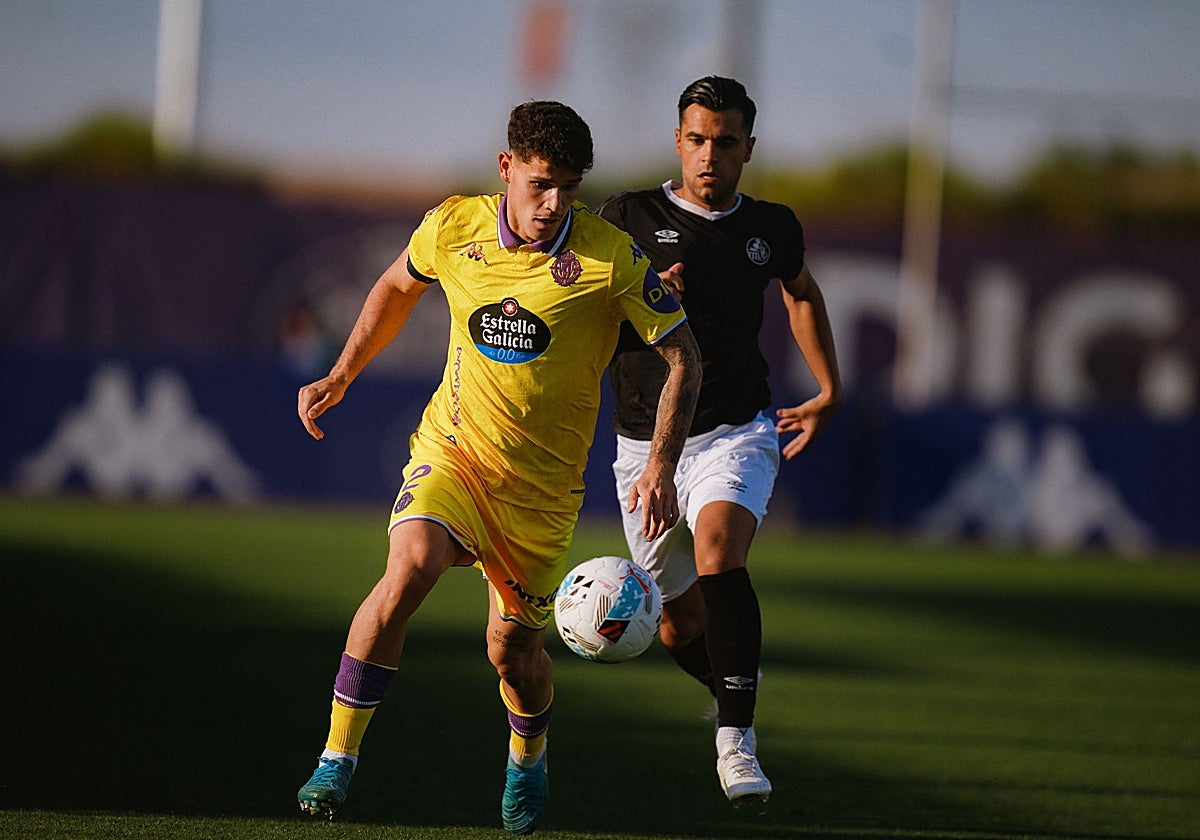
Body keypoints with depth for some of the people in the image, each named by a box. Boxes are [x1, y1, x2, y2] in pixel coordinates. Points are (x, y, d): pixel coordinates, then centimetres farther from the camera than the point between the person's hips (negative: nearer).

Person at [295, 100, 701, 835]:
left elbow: (683, 356, -8)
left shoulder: (610, 257, -14)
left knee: (514, 652, 5)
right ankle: (337, 759, -20)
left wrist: (661, 467, -17)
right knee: (409, 570, -28)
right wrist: (341, 377, 16)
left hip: (542, 483, -1)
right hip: (452, 448, 1)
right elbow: (398, 287, 18)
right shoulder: (454, 227, -5)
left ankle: (528, 755, 42)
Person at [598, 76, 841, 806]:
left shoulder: (771, 228, 6)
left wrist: (829, 392, 24)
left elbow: (803, 293, 28)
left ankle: (737, 741, -33)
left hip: (736, 432, -1)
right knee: (678, 626, 6)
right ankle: (737, 696, 41)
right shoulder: (629, 219, -2)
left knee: (718, 547, -31)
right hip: (647, 442, 1)